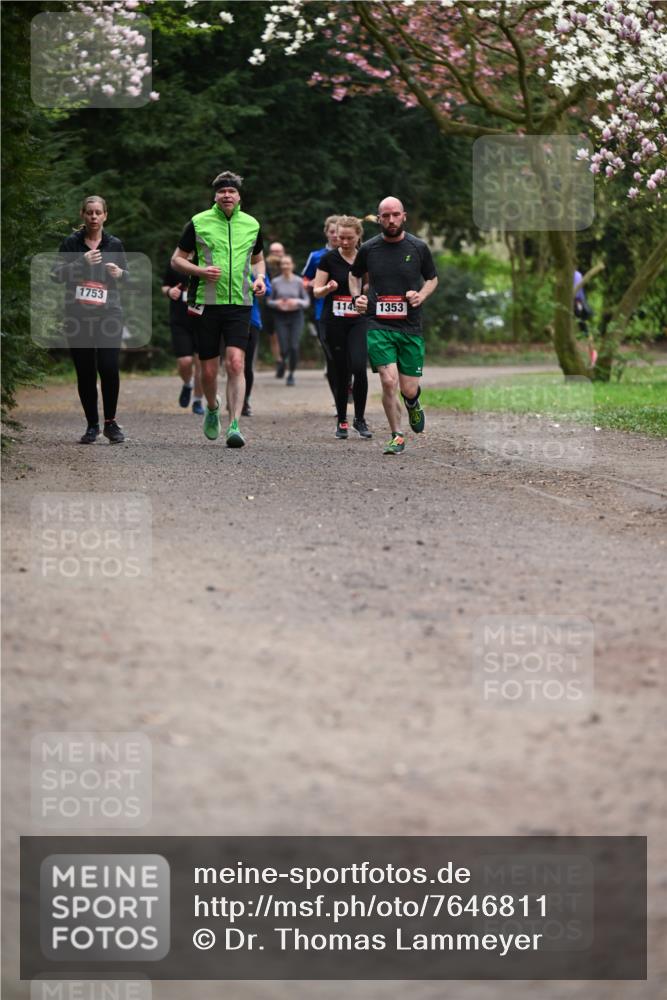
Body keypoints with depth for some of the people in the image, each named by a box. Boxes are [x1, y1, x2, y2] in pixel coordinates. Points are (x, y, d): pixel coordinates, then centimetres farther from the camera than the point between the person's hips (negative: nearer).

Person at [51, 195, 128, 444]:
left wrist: (119, 273, -5)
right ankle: (92, 425, 12)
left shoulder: (114, 244, 9)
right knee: (85, 372, 1)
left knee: (109, 367, -13)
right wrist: (81, 263, -15)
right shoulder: (71, 243, 4)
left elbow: (126, 276, 19)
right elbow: (56, 274, -2)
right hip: (78, 316, 0)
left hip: (109, 314, 0)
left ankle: (110, 423, 1)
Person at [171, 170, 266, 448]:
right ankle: (212, 408, 36)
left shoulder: (251, 224, 9)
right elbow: (177, 259, 6)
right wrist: (200, 271, -12)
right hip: (207, 304, -1)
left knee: (236, 363, -15)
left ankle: (234, 426, -17)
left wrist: (259, 278, 4)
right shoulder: (199, 222, 1)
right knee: (208, 370, 4)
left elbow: (257, 258, 25)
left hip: (240, 304, 1)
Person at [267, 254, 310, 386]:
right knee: (284, 349, -7)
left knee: (294, 347, -11)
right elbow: (269, 301, 9)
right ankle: (283, 361, 30)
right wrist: (276, 303, -13)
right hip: (281, 317, 1)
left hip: (296, 317, -1)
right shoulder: (276, 282, 0)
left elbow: (306, 301, 3)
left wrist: (297, 302, -17)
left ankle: (291, 374, 7)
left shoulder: (298, 281, -2)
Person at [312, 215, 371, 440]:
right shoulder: (329, 259, 0)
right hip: (334, 322, 0)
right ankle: (342, 421, 16)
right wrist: (328, 288, -21)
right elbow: (316, 291, 0)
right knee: (340, 371, 2)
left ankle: (360, 418, -2)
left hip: (359, 320, 1)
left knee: (359, 367, -16)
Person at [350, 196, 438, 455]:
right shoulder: (368, 249, 2)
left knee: (408, 389, 0)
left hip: (410, 327, 1)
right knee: (389, 381, -15)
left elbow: (432, 279, 16)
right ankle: (397, 436, 2)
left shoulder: (418, 248, 1)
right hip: (378, 326, 0)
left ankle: (412, 403, 38)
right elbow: (354, 275, 21)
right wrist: (357, 296, 2)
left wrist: (421, 295, -4)